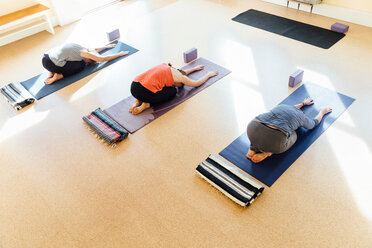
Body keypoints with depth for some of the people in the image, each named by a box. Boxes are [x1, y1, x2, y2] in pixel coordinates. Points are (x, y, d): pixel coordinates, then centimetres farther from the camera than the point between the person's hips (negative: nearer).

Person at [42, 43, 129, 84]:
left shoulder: (82, 49, 19)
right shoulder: (84, 53, -6)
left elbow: (94, 50, 41)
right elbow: (104, 58, -3)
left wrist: (107, 46, 50)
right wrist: (120, 54, 6)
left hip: (45, 57, 9)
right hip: (50, 63, -9)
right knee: (81, 65, 3)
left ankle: (51, 73, 19)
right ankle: (59, 76, -4)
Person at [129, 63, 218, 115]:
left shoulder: (167, 67, 27)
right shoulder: (180, 77, 9)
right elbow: (197, 83, 26)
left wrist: (194, 68, 61)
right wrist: (209, 74, 42)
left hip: (133, 87, 7)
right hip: (144, 92, -7)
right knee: (173, 91, 17)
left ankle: (138, 100, 15)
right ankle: (146, 104, 1)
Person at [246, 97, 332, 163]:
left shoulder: (282, 106, 33)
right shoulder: (302, 117, 22)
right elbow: (315, 122, 45)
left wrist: (303, 103, 74)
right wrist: (322, 111, 63)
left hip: (252, 130, 4)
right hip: (273, 140, -4)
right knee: (292, 135, 30)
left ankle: (253, 149, 17)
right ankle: (266, 153, 6)